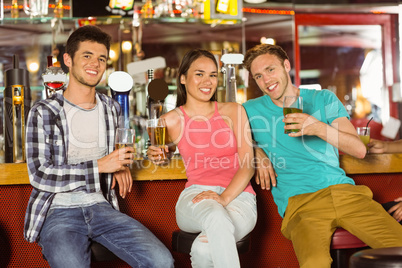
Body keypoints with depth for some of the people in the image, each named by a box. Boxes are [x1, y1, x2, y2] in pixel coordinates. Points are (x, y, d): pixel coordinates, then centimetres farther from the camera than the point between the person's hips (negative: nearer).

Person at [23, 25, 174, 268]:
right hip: (58, 211, -4)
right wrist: (99, 166, -15)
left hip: (101, 207, 5)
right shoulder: (43, 113, -3)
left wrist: (121, 165, 10)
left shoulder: (112, 109, 14)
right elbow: (40, 175, -10)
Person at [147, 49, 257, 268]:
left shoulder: (233, 111, 10)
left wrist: (224, 197, -15)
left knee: (204, 248, -34)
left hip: (238, 196, 0)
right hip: (196, 195, 0)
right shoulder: (171, 121, 11)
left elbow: (248, 165, 2)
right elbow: (162, 155, 31)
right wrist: (156, 156, 6)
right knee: (217, 219, -40)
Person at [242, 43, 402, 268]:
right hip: (299, 202, -2)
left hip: (343, 191, 2)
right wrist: (257, 153, 5)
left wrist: (319, 128, -11)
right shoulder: (252, 110, 14)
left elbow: (359, 150, 6)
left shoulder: (323, 99, 15)